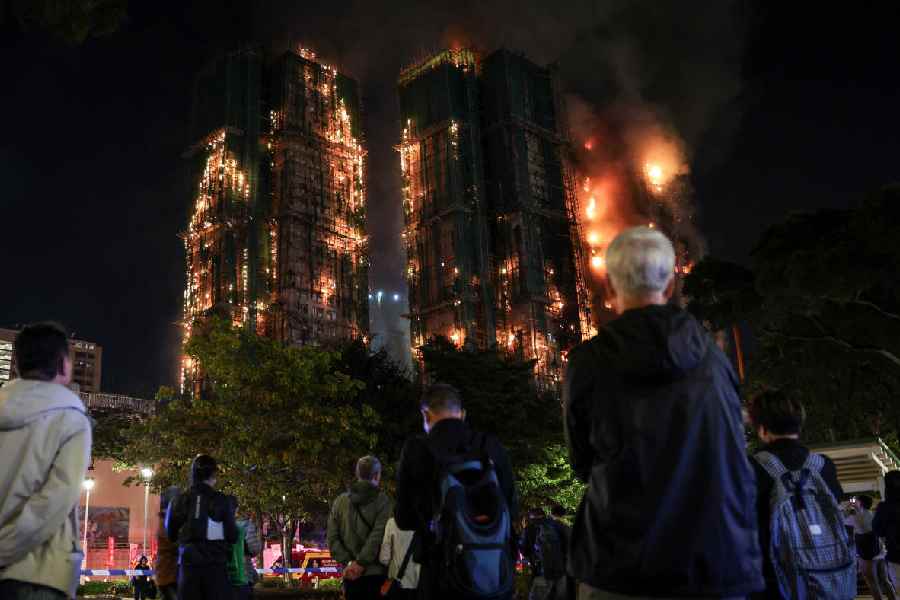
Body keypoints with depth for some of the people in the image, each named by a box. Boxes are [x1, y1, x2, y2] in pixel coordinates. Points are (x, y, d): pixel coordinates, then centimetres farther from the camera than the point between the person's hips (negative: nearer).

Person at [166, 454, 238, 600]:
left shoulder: (180, 500, 5)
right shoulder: (223, 501, -1)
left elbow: (171, 534, 14)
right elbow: (232, 536, 2)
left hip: (189, 563, 2)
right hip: (216, 565, -2)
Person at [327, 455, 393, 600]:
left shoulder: (340, 501, 7)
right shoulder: (383, 501, -5)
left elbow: (332, 538, 0)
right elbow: (378, 537, -16)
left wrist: (348, 562, -4)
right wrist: (361, 563, -11)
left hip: (351, 575, 4)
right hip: (376, 573, -4)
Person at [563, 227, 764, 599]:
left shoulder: (588, 363, -8)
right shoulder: (713, 358, 1)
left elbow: (583, 465, 5)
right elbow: (738, 472, 9)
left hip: (621, 569, -2)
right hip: (719, 565, 3)